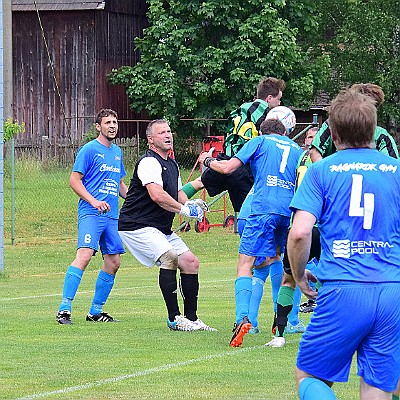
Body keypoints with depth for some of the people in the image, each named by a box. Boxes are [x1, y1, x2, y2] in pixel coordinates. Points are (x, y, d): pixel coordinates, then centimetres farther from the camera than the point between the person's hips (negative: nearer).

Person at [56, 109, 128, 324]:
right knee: (85, 254, -22)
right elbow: (74, 180, -8)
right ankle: (64, 309, -24)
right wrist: (94, 201, -19)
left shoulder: (117, 152, 19)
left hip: (112, 216, 8)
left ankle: (95, 311, 16)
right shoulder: (89, 150, -4)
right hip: (90, 215, -8)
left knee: (113, 262, 5)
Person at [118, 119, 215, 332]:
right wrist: (184, 209, -24)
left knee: (190, 262, 5)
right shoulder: (149, 162, -16)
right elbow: (156, 195, -30)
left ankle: (192, 318, 12)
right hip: (137, 226, -10)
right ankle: (174, 318, -22)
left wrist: (189, 204, 7)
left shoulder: (172, 164, 16)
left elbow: (178, 192, 29)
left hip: (162, 229, 10)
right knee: (170, 257, -26)